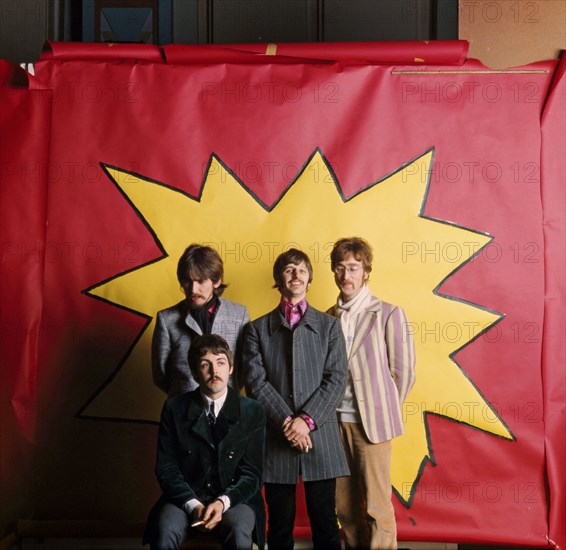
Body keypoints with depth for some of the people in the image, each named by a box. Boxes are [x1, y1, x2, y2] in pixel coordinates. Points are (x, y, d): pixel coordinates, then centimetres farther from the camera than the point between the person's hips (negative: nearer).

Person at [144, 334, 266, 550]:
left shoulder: (253, 411, 1)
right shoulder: (174, 408, 3)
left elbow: (252, 473, -1)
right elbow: (166, 467, 0)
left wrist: (223, 502, -20)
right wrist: (193, 505, -16)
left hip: (234, 499, 0)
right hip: (186, 498, 1)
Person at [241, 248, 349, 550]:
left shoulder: (329, 325, 10)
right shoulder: (257, 329, 8)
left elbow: (336, 378, 0)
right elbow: (255, 381, -2)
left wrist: (307, 419, -12)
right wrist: (286, 422, -13)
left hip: (320, 436, 0)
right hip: (276, 437, 0)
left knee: (325, 524, 7)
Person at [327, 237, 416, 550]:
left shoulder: (388, 314, -4)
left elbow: (403, 371, -1)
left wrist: (385, 411, 4)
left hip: (371, 422, -4)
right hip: (335, 421, 4)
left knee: (376, 506, 1)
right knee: (344, 504, 12)